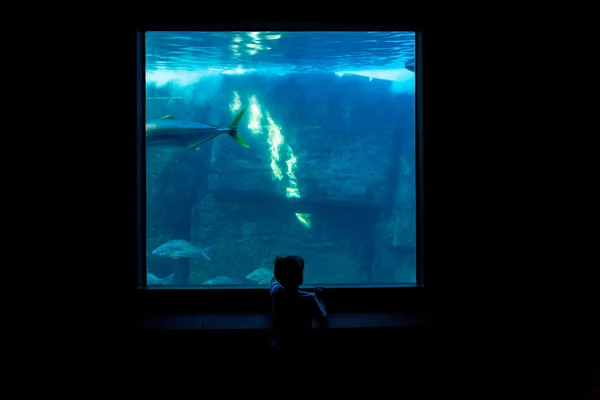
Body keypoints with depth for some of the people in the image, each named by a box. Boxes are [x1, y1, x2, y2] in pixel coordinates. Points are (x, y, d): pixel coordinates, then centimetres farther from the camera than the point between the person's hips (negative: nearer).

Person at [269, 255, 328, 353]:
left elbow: (274, 280, 13)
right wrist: (320, 299, 8)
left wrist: (279, 267, 31)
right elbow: (323, 321, -5)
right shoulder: (309, 299, -20)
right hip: (301, 349, -2)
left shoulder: (275, 293, -12)